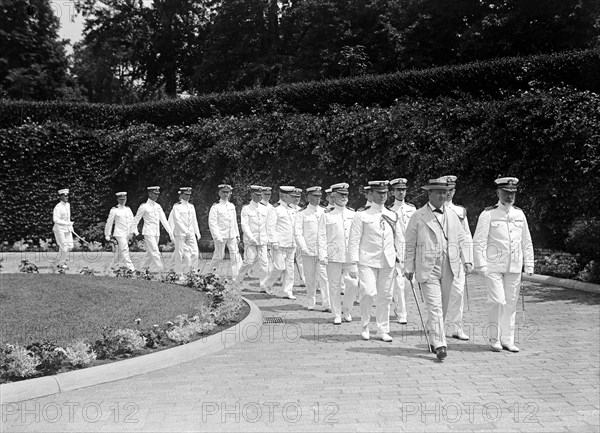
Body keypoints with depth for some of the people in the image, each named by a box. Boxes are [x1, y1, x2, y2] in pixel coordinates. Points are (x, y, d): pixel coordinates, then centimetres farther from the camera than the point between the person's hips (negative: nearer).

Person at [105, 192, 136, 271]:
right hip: (119, 233, -6)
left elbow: (132, 221, 14)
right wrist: (107, 235, 0)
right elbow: (109, 222, 0)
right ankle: (130, 268, -19)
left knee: (119, 251, 13)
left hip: (127, 234, 6)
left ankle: (113, 266, 27)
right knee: (125, 249, -15)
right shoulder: (114, 210, -3)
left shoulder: (128, 209, 12)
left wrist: (134, 231, 5)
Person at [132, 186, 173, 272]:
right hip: (148, 233, -6)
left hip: (157, 233, 6)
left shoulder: (158, 206, 9)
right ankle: (159, 270, -11)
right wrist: (132, 232, 6)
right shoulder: (144, 207, -7)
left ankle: (143, 268, 24)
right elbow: (136, 220, 1)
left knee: (150, 252, 12)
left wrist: (170, 233, 3)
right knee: (155, 252, -12)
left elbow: (164, 220, 9)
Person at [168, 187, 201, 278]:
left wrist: (197, 233, 15)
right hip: (180, 233, -5)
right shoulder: (176, 206, -4)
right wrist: (185, 231, -19)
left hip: (191, 233, 5)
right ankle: (179, 274, 9)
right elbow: (177, 220, -12)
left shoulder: (191, 206, 13)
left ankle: (191, 272, 4)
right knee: (180, 254, 0)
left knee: (194, 252, -5)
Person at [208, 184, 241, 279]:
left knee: (235, 255, -2)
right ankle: (212, 269, 28)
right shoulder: (215, 207, -6)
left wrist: (237, 235, 16)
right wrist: (217, 237, -18)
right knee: (219, 256, 2)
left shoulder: (232, 206, 12)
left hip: (232, 235, 5)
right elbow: (212, 223, -11)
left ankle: (235, 277, 0)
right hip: (221, 235, -5)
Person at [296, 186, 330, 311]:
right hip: (308, 251, -1)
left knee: (324, 277, -8)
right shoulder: (302, 214, 4)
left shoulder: (324, 212, 10)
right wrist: (303, 248, -11)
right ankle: (311, 303, 17)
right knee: (310, 279, 5)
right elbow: (298, 233, -1)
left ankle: (326, 304, -8)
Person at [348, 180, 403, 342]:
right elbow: (354, 241, -3)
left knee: (385, 296, 5)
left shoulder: (392, 216, 11)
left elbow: (399, 239, 17)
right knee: (368, 293, -14)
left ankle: (383, 330, 17)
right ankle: (365, 327, 6)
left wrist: (402, 259, 11)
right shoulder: (362, 216, -1)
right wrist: (353, 263, -9)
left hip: (388, 261, 4)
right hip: (367, 261, -4)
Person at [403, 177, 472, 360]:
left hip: (449, 268, 4)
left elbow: (462, 240, 14)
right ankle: (439, 345, -11)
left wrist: (466, 261, 2)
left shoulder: (452, 216, 12)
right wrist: (409, 268, 1)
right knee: (434, 306, -10)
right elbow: (410, 244, 3)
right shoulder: (418, 216, 1)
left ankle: (432, 336, 28)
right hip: (427, 268, -4)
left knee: (441, 305, 10)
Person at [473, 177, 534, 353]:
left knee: (511, 303, 7)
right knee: (498, 302, -8)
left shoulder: (519, 214, 10)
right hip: (493, 266, -4)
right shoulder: (488, 214, -4)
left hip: (514, 267, 5)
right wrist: (481, 264, -13)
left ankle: (507, 340, 17)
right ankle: (495, 339, 7)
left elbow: (527, 242, 14)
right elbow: (478, 242, -6)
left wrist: (529, 265, 10)